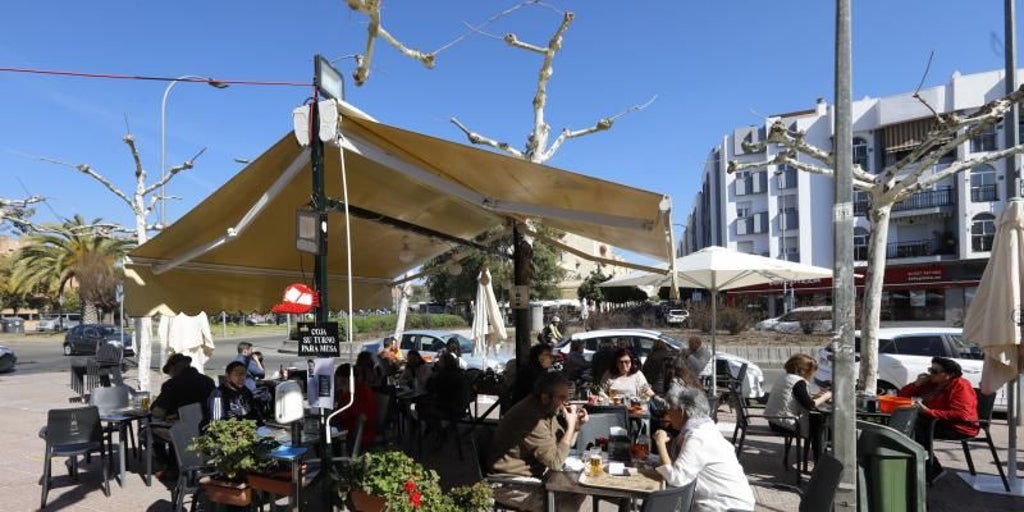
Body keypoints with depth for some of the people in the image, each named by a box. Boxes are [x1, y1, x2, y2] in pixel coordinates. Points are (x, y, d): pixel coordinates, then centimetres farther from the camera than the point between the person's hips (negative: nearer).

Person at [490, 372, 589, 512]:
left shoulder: (546, 409, 2)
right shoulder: (531, 418, -29)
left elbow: (562, 444, 10)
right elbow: (556, 462, -26)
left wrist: (576, 425, -6)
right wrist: (571, 425, -22)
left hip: (534, 473, 9)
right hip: (512, 484, -9)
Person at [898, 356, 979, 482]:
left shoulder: (960, 386, -13)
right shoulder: (931, 383, 9)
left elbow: (961, 415, -28)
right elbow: (903, 395, 13)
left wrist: (928, 411, -32)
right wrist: (917, 384, -5)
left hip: (959, 427, -8)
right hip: (935, 422, 8)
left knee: (916, 427, -28)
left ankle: (932, 469, -19)